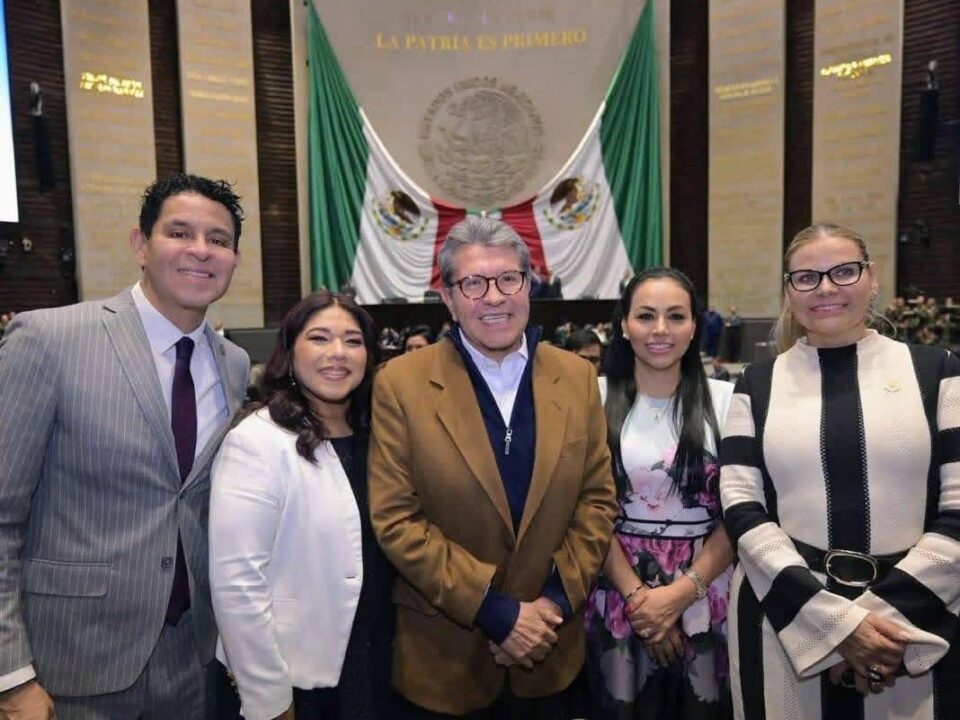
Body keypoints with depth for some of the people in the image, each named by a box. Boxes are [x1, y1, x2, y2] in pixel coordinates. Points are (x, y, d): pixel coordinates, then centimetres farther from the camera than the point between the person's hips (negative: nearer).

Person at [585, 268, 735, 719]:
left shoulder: (726, 400, -4)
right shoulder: (597, 400, -4)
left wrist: (681, 592, -11)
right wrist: (637, 595, -9)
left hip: (705, 592, 0)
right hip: (618, 592, 0)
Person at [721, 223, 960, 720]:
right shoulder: (758, 384, 2)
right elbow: (741, 508, -4)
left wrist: (883, 612, -11)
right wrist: (836, 618, -12)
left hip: (917, 621, 0)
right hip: (784, 616, 0)